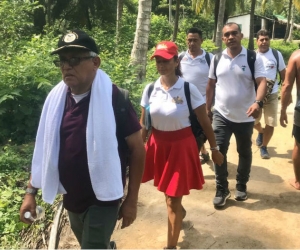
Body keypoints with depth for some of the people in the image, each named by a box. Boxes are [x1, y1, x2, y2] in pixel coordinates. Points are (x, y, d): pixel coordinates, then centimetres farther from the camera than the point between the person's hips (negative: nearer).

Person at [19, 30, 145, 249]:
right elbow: (44, 148, 6)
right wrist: (31, 191, 3)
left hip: (102, 200, -5)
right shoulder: (55, 98, -3)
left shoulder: (114, 99, -18)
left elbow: (137, 148, -13)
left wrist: (131, 200, -12)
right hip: (71, 200, 6)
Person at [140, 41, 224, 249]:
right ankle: (180, 211, 58)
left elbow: (204, 122, -6)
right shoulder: (150, 89, -3)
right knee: (167, 190, 24)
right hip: (158, 144, 4)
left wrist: (214, 149, 0)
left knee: (172, 200, 1)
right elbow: (143, 124, 5)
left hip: (181, 145, -4)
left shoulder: (188, 89, -14)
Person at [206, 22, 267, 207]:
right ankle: (222, 189, 13)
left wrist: (258, 102, -35)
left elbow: (262, 82, -16)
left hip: (245, 117, -1)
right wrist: (208, 109, 9)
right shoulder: (217, 59, 2)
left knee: (244, 152, 13)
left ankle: (242, 186, 33)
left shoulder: (253, 58, -7)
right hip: (221, 115, 1)